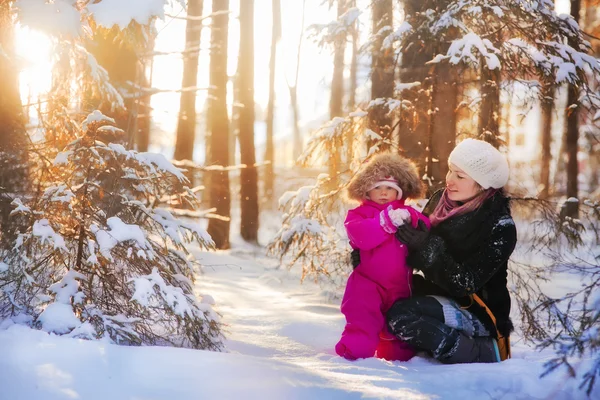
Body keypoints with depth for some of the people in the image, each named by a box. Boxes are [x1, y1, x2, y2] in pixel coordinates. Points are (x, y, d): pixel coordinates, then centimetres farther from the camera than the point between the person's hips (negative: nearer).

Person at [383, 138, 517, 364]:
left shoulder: (500, 227, -19)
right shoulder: (440, 201, -1)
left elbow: (465, 282, -23)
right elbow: (416, 254, 7)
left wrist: (428, 248, -29)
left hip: (478, 314, -8)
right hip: (438, 297, 8)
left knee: (401, 315, -27)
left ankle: (484, 354, -14)